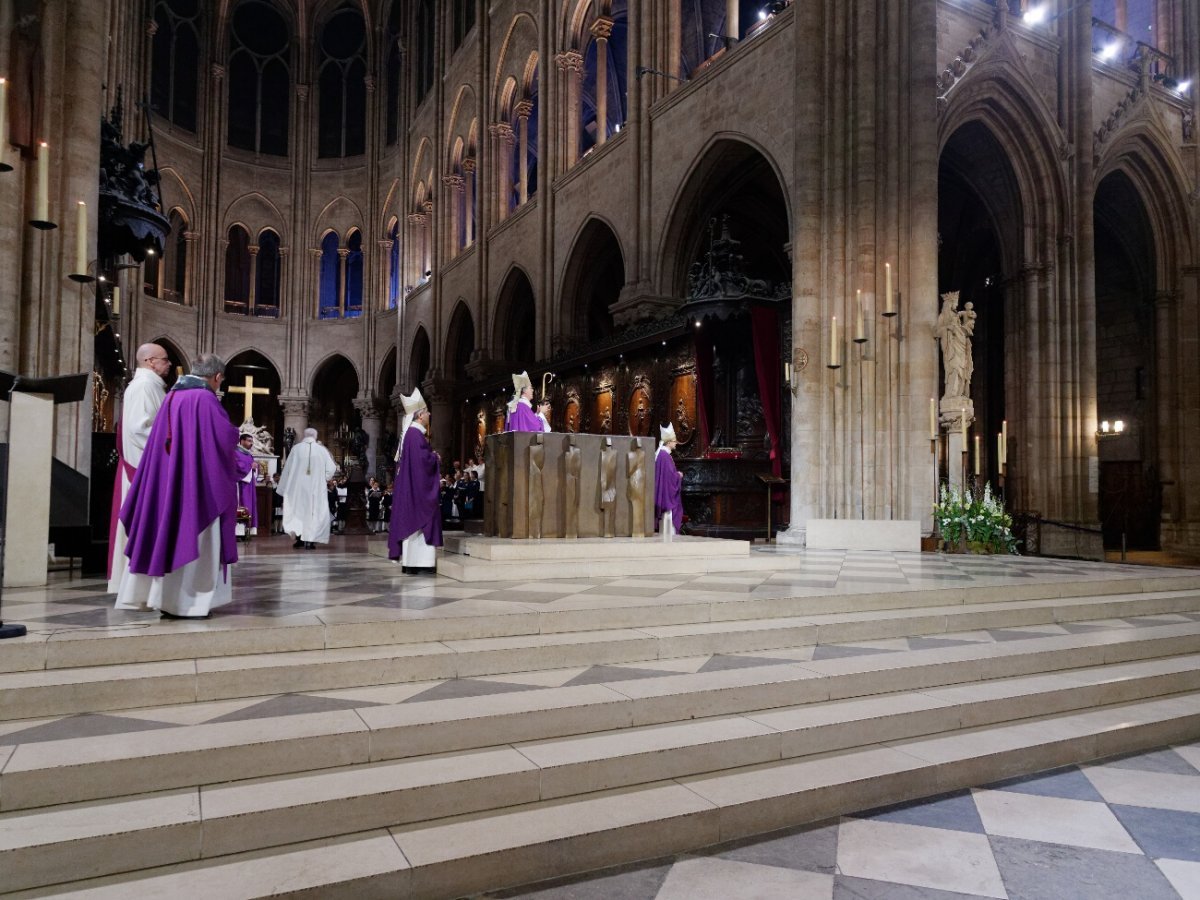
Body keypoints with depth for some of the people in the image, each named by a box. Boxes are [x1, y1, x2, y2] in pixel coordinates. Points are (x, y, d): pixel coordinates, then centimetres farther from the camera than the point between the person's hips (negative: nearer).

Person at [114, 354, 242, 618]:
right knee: (191, 537, -2)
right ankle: (185, 601, 1)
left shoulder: (172, 396, 11)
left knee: (168, 532, 12)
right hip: (196, 483, -8)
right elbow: (227, 436, -15)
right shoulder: (205, 399, -13)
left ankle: (164, 597, 16)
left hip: (166, 480, 8)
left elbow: (163, 438, 16)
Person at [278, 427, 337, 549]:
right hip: (316, 488, 0)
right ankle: (310, 540, 0)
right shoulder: (322, 450, -3)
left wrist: (284, 487, 11)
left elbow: (288, 468, 2)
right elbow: (331, 468, -3)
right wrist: (325, 479, 17)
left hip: (298, 486, 0)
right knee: (314, 511, 6)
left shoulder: (296, 448, -2)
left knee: (297, 510, 13)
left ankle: (299, 535, -1)